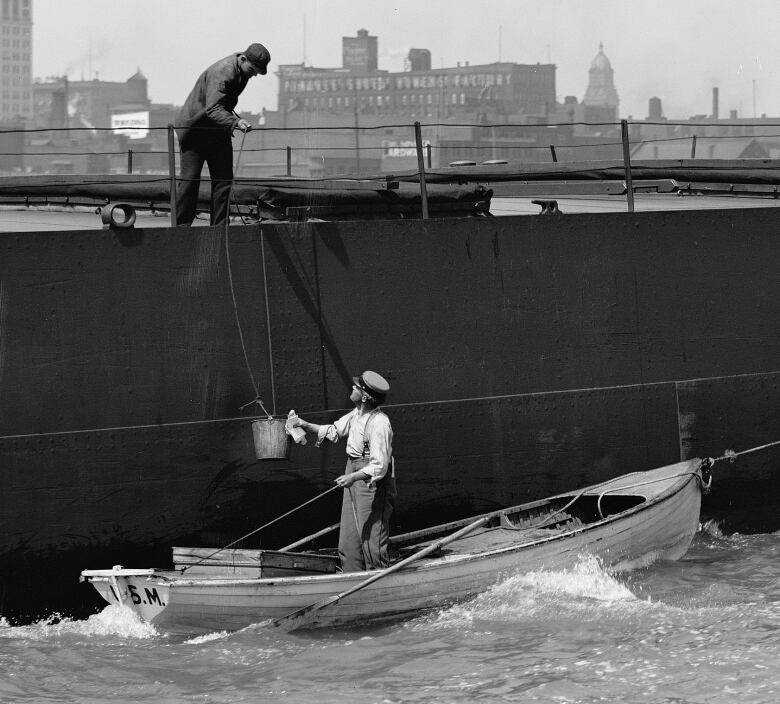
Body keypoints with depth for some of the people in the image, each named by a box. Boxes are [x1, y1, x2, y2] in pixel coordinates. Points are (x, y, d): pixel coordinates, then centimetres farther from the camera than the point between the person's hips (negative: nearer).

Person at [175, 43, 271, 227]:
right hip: (194, 128, -8)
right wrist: (235, 122, -52)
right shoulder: (222, 72, -27)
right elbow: (213, 109, -39)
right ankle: (182, 226, -2)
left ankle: (220, 226, 3)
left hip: (218, 131, 8)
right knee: (189, 179, -9)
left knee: (224, 179, 0)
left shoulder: (242, 71, 1)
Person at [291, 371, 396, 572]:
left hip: (372, 482, -9)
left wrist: (353, 477, -38)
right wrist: (305, 425, 11)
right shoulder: (357, 413, 4)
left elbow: (379, 467, -26)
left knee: (372, 540, -5)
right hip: (354, 477, 9)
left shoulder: (379, 424, -24)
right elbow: (334, 431, 20)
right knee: (348, 543, 11)